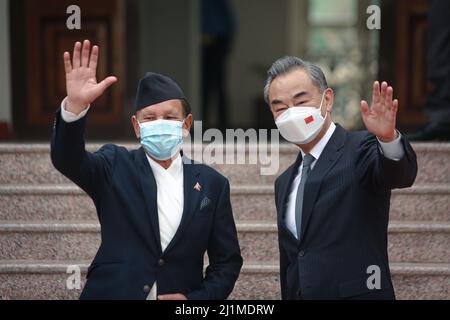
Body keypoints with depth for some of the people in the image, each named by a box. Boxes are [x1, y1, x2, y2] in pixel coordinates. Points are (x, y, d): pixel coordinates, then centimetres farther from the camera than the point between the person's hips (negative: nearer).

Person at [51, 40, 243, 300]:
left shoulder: (212, 184, 1)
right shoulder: (116, 167, -2)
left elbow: (227, 260, 4)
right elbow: (68, 159, -20)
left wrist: (195, 299, -12)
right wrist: (75, 106, -37)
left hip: (181, 296, 1)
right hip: (113, 292, -1)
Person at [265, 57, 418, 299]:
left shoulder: (361, 150, -6)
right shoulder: (285, 183, 14)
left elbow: (399, 174, -29)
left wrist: (388, 138, -47)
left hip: (358, 292, -6)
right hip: (299, 294, 6)